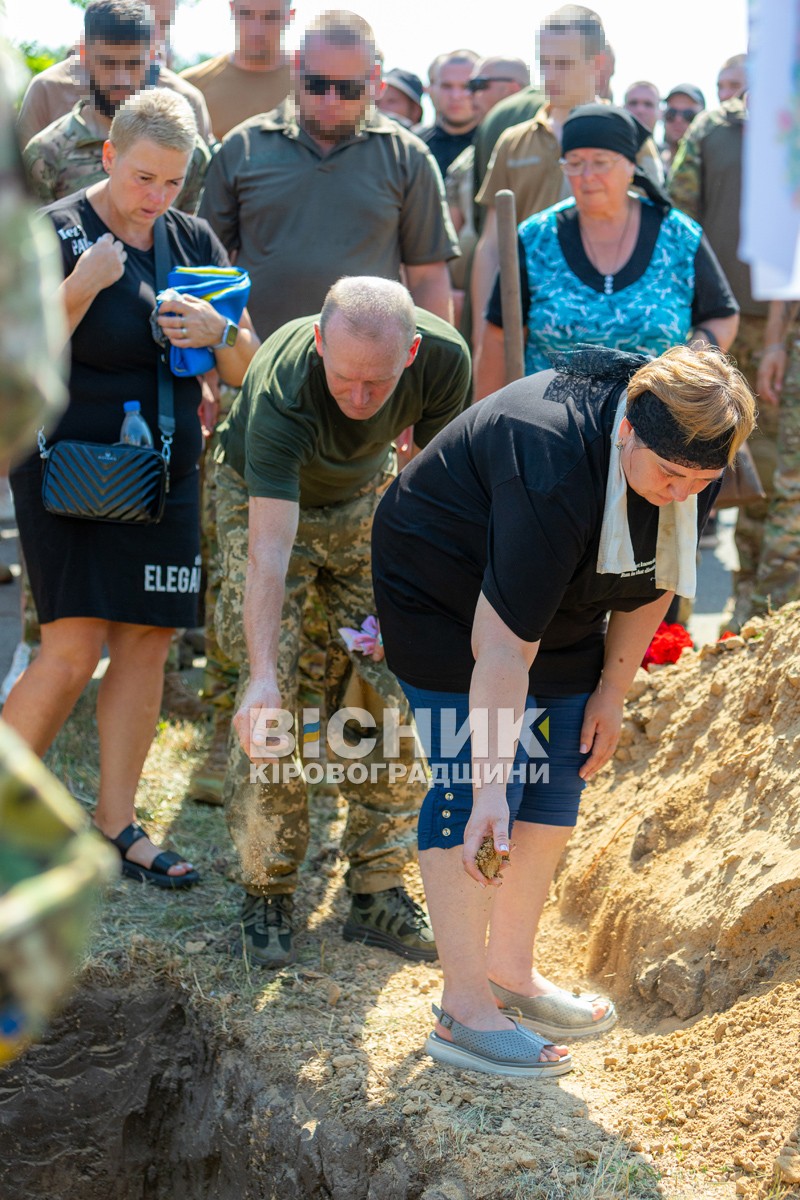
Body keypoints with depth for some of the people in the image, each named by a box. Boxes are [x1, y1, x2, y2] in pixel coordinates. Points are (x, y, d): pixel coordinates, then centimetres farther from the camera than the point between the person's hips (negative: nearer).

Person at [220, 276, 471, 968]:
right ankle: (268, 892, 1)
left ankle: (377, 892, 5)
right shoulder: (280, 391, -40)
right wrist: (263, 673, -55)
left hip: (367, 497, 3)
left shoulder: (444, 358, -29)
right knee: (270, 704, -14)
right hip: (265, 500, -3)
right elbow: (269, 550, -46)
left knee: (394, 690, -5)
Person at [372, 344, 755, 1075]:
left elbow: (655, 580, 1)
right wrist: (489, 787, -39)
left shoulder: (693, 467, -16)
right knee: (468, 787, -13)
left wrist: (612, 693, 0)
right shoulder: (554, 467, -40)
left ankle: (511, 971, 19)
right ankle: (464, 1009, -8)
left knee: (557, 780, 6)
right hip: (446, 594, -8)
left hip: (561, 603, 8)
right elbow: (503, 644, -40)